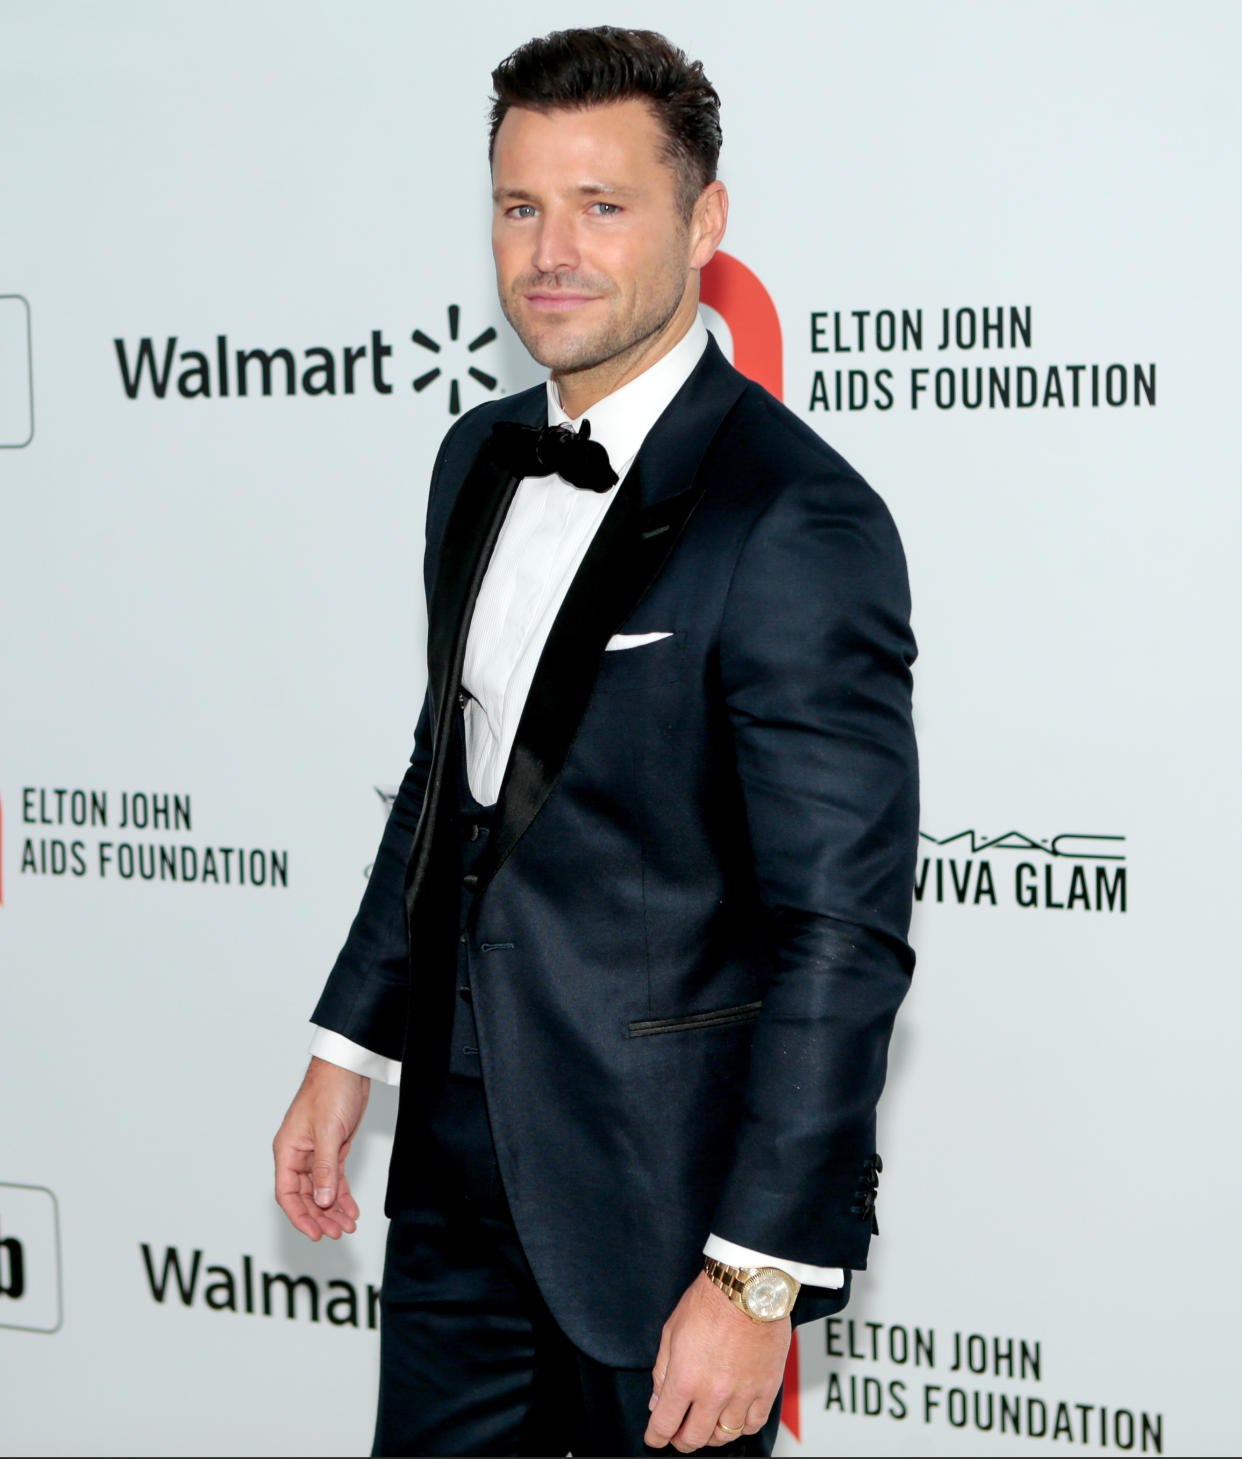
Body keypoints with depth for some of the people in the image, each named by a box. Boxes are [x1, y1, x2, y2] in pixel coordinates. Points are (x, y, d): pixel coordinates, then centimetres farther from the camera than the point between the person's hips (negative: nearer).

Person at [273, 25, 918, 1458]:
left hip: (657, 1184, -7)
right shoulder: (481, 458, 7)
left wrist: (757, 1281, -21)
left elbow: (843, 930, -20)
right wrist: (348, 1047, 18)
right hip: (458, 1153, 7)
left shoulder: (795, 522, -19)